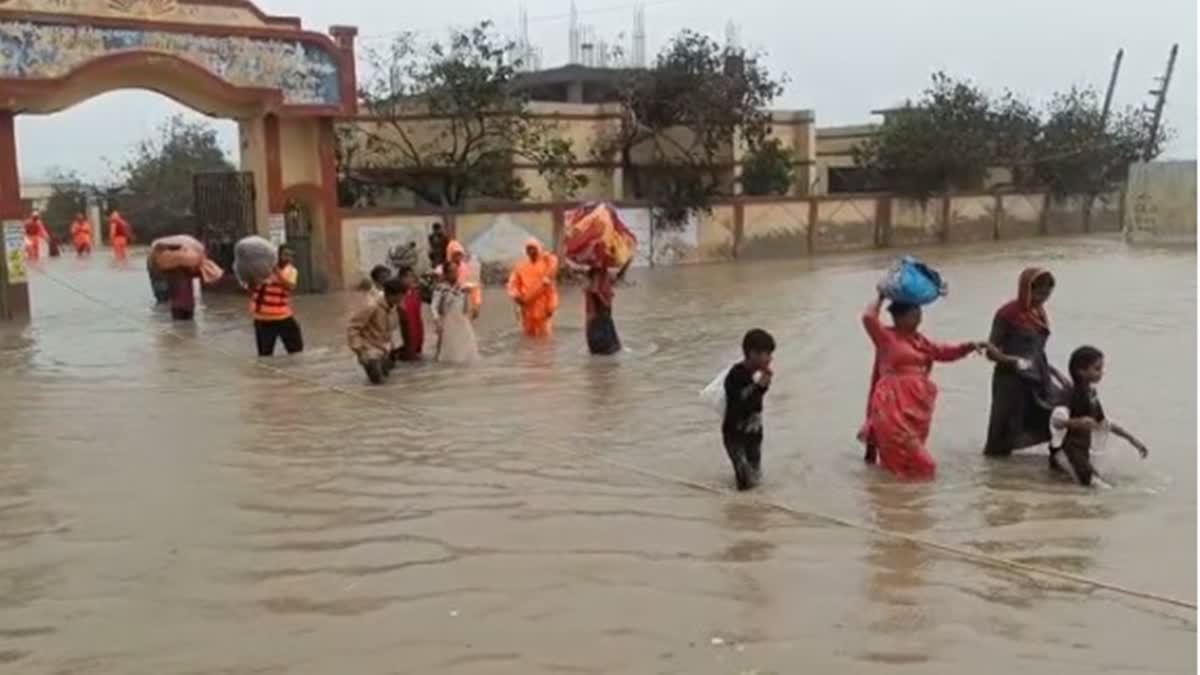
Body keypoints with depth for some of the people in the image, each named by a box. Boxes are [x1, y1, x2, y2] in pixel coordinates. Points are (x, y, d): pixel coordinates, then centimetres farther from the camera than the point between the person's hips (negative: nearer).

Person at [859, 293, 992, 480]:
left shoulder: (919, 340, 16)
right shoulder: (886, 336, -5)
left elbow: (945, 351, 20)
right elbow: (868, 317, -20)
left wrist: (971, 346, 7)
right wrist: (881, 298, -5)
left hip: (917, 402, 7)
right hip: (893, 402, -7)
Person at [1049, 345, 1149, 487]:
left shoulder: (1091, 394, 9)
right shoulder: (1073, 395, -17)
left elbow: (1105, 423, 24)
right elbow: (1057, 420, -36)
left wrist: (1132, 440, 25)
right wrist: (1077, 422, -55)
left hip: (1083, 450, 9)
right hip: (1069, 450, -9)